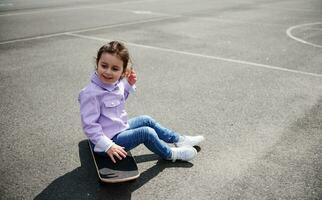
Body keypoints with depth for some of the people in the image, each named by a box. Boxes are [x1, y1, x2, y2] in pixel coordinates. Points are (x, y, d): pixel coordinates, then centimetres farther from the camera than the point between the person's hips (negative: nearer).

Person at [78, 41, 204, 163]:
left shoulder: (116, 83, -4)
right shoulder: (91, 93, -29)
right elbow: (90, 125, -27)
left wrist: (129, 85, 3)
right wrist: (108, 146, -30)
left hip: (121, 128, 9)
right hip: (109, 139, -9)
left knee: (146, 120, 15)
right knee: (146, 132, -15)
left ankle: (179, 140, 32)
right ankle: (170, 154, 13)